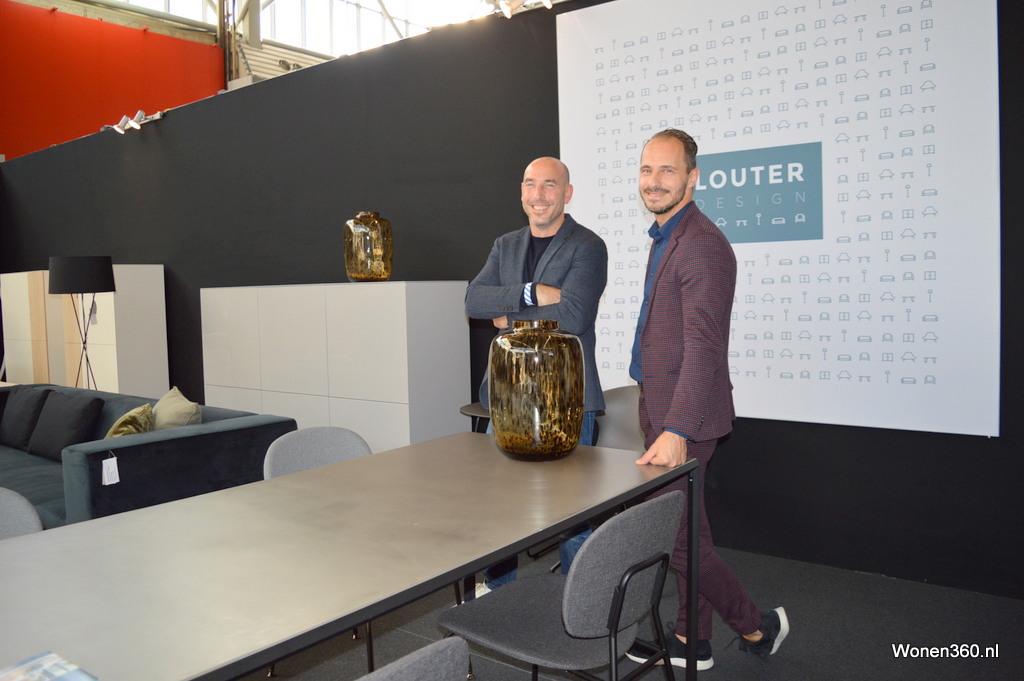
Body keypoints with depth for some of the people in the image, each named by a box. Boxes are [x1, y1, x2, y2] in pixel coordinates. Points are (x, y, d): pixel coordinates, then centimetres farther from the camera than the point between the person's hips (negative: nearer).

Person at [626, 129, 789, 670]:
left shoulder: (702, 245, -17)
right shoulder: (665, 238, 14)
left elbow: (703, 346, -25)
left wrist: (676, 431, -30)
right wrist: (660, 419, 18)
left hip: (685, 416, -10)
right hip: (662, 409, 10)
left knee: (673, 532, -2)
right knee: (684, 528, 16)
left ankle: (756, 626, 18)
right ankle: (691, 641, 30)